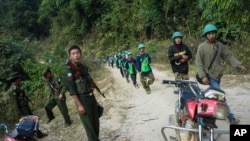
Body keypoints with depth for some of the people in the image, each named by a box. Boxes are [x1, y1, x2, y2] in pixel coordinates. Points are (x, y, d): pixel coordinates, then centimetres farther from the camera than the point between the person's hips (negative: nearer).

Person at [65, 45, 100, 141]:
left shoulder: (84, 67, 8)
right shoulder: (69, 70, -13)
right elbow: (71, 89, -16)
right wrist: (79, 105, -19)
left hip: (91, 97, 7)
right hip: (82, 99, -7)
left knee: (96, 122, 16)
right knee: (89, 125, 3)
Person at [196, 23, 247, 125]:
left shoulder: (220, 45, 5)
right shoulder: (202, 47, -10)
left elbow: (228, 56, 3)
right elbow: (199, 63, -11)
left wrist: (238, 65, -12)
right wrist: (203, 76, -20)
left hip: (218, 74, 6)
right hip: (209, 75, -6)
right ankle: (231, 118, -5)